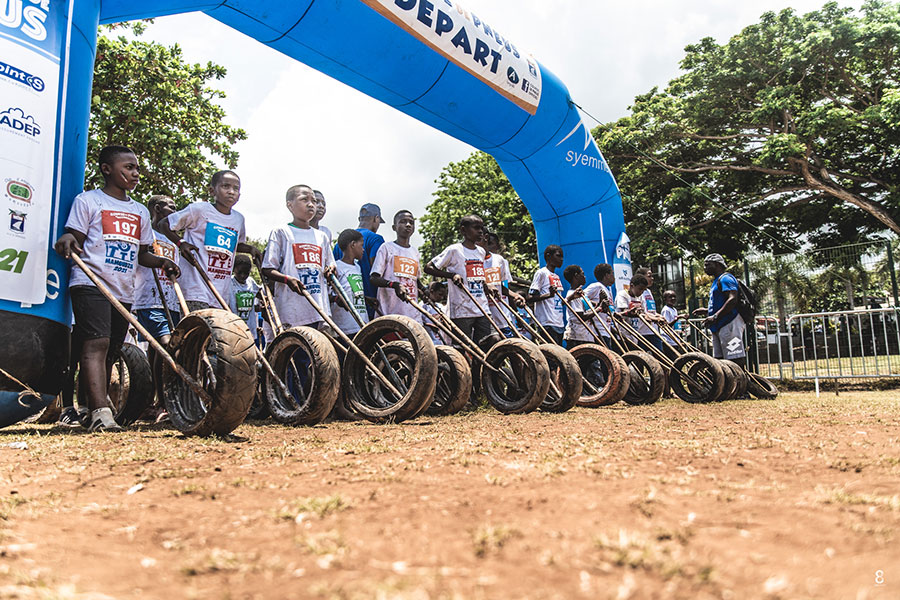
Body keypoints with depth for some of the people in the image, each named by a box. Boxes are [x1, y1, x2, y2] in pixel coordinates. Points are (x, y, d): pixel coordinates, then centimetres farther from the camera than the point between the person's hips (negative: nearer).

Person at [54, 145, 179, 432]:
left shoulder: (140, 211, 22)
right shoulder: (88, 200, 6)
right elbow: (74, 240, 1)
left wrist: (162, 261, 5)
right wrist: (67, 240, -22)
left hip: (124, 291, 6)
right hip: (91, 284, -6)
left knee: (110, 353, 8)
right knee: (97, 343, -21)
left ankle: (93, 404, 22)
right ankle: (101, 412, -30)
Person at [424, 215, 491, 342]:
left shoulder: (481, 251, 15)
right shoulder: (454, 250, -5)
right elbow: (428, 268, -5)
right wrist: (452, 275, -15)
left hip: (482, 310, 6)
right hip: (462, 311, -6)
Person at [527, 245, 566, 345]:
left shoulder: (557, 277, 21)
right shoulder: (541, 273, -4)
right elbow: (529, 298, -11)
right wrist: (549, 295, -25)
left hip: (559, 324, 8)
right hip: (548, 323, -8)